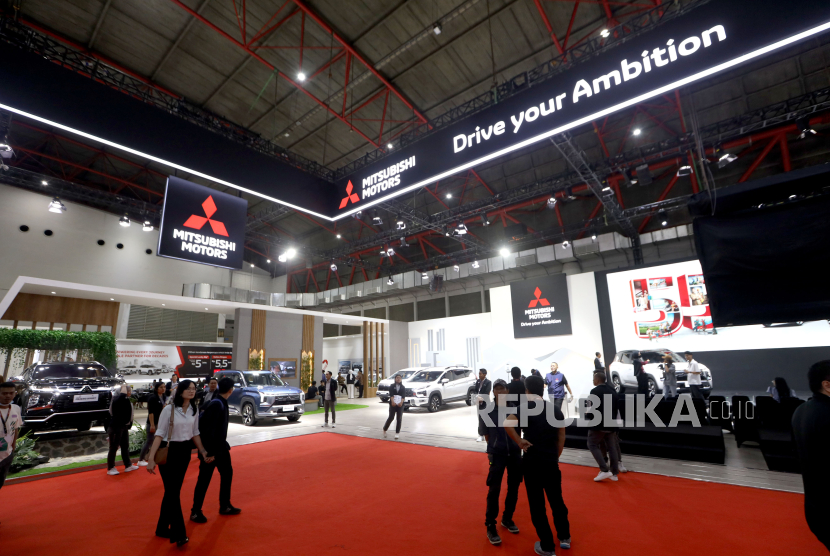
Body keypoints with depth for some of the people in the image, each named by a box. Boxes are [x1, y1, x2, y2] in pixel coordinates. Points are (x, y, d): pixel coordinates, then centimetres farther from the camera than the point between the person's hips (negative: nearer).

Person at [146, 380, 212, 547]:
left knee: (173, 491, 14)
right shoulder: (169, 409, -14)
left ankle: (163, 529, 31)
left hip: (185, 452, 5)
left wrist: (203, 451, 6)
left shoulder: (194, 410, 2)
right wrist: (151, 457, -19)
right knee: (173, 492, -3)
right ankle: (178, 534, 5)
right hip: (168, 452, -5)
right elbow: (159, 433, -13)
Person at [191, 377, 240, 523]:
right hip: (211, 448, -10)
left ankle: (225, 506, 30)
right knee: (204, 480, 5)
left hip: (220, 446, 10)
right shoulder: (216, 404, -25)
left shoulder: (221, 403, 4)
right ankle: (195, 512, 22)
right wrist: (209, 452, -22)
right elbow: (209, 429, -26)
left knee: (227, 473, 16)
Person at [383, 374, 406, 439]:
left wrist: (401, 402, -22)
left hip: (400, 404, 2)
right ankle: (384, 430, 18)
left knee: (399, 419, 2)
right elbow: (391, 394, -10)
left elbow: (404, 396, -4)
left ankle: (397, 433, 12)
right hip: (393, 404, -2)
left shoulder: (403, 387, 10)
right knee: (391, 417, -4)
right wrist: (392, 401, -27)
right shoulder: (392, 386, 5)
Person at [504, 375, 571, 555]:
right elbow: (561, 437, 8)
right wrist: (555, 457, 16)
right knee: (556, 499, 23)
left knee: (537, 504, 10)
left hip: (532, 461, -5)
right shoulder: (555, 409, 4)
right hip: (552, 461, 5)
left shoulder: (525, 408, -11)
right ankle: (565, 537, 37)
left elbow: (507, 423, -29)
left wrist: (519, 442, -17)